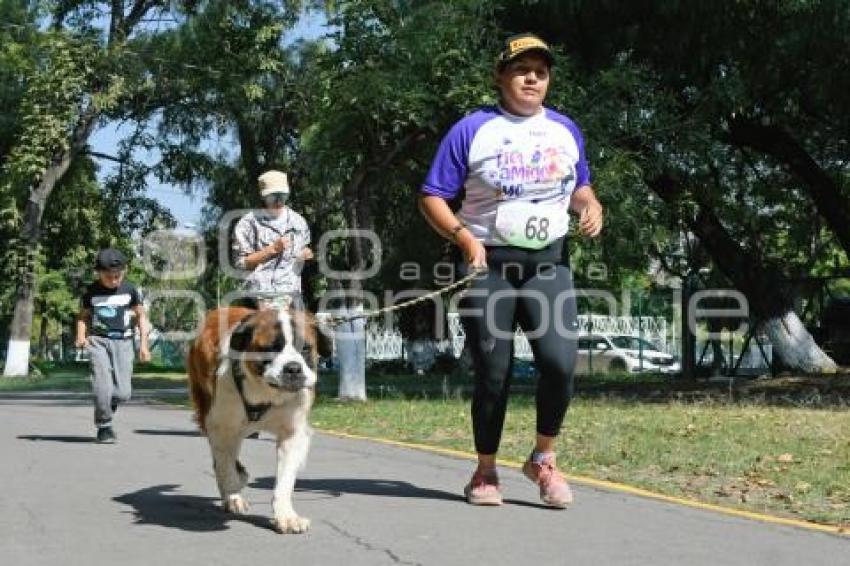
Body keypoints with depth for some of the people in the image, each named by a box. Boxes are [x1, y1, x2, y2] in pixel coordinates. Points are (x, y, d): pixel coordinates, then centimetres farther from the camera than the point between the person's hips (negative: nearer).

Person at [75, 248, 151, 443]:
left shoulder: (129, 290, 4)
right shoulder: (91, 291, 2)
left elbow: (141, 316, 12)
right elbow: (83, 316, 13)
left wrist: (143, 343, 6)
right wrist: (81, 336, -5)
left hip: (122, 342, 1)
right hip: (98, 341, -1)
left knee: (123, 393, -8)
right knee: (103, 387, -16)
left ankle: (108, 408, 25)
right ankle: (104, 426, 2)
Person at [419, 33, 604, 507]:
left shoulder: (566, 131, 12)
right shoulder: (472, 130, -1)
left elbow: (579, 186, 25)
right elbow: (433, 197, -1)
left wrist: (591, 206, 2)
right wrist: (463, 236, -17)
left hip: (548, 264, 2)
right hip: (489, 264, -2)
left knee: (561, 361, -16)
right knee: (493, 374, 1)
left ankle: (544, 458, 7)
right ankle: (486, 472, 20)